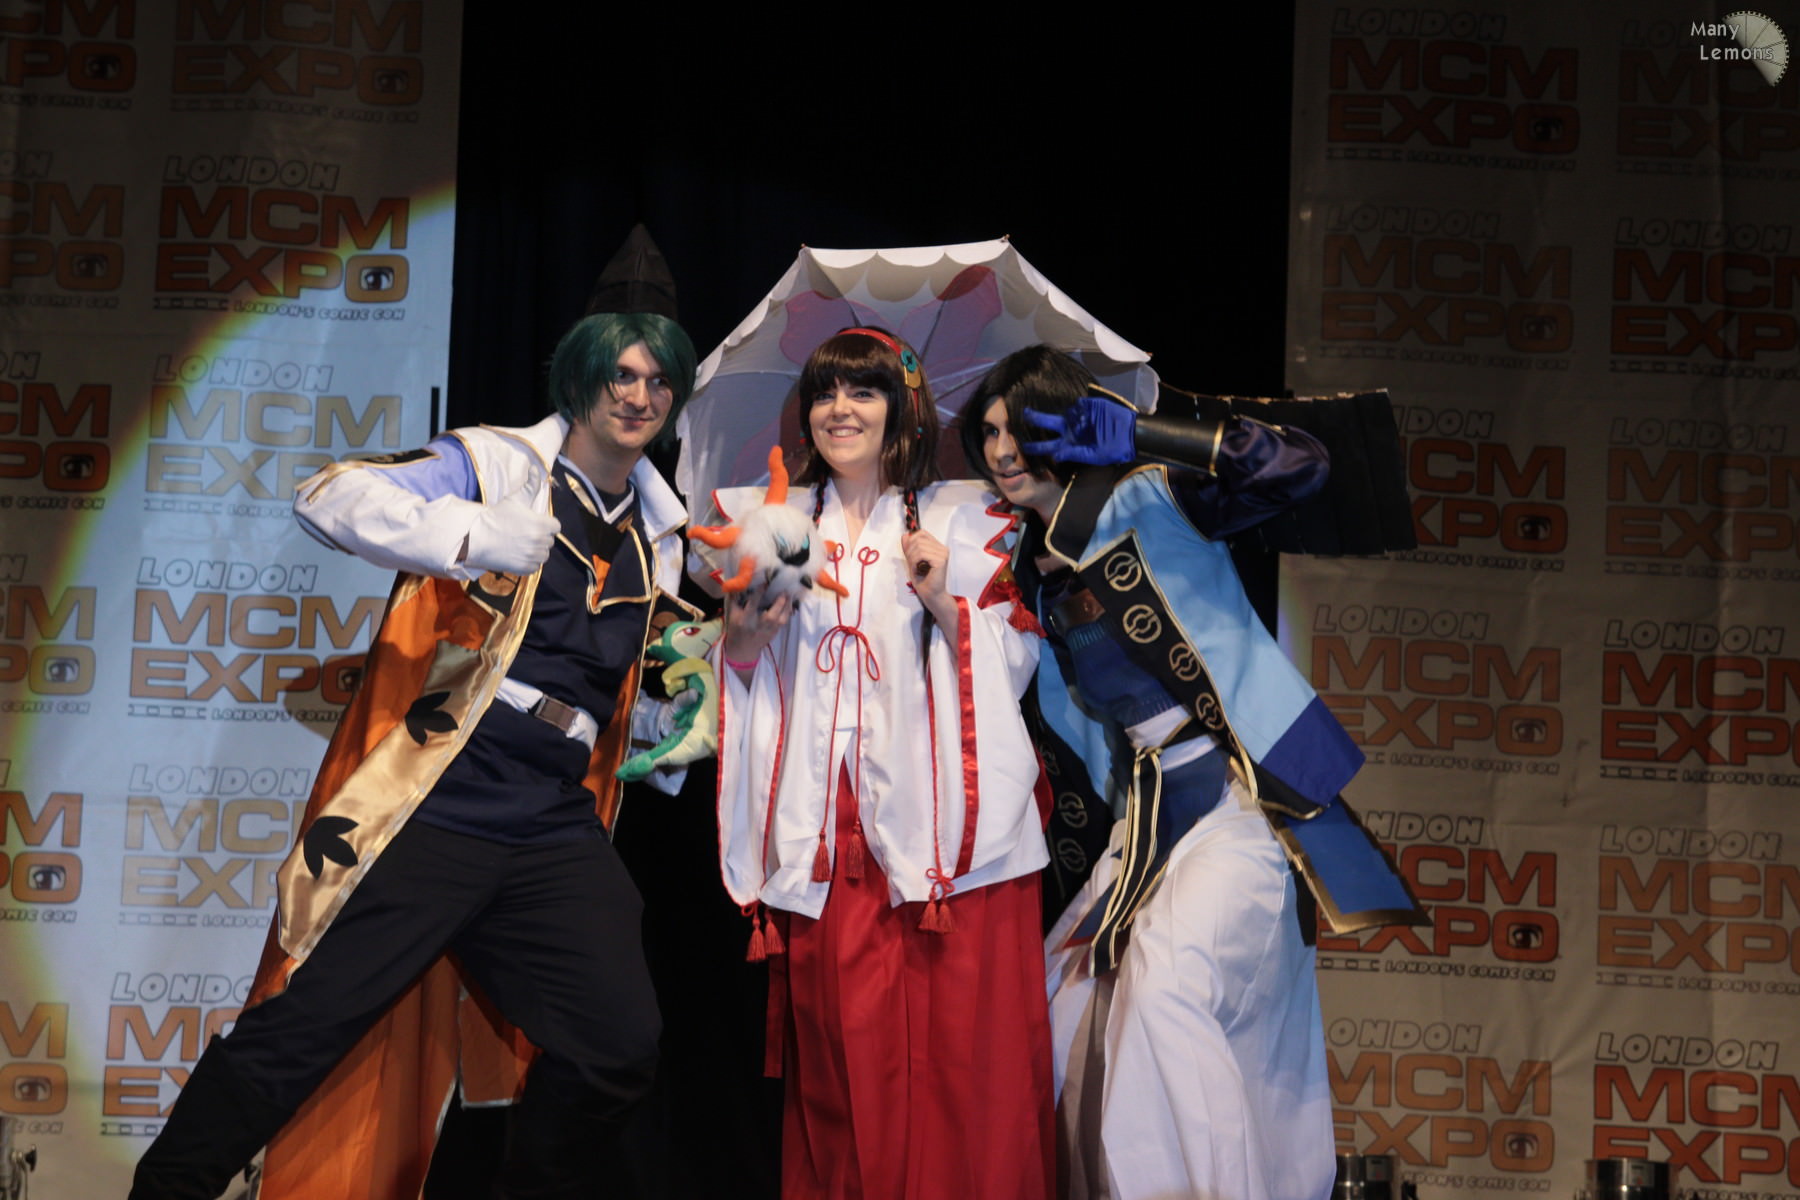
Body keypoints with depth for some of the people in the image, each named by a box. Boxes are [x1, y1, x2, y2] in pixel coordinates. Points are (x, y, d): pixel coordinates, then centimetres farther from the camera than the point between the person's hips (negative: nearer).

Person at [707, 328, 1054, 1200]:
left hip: (938, 823, -2)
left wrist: (946, 607, -9)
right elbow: (734, 667, 20)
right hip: (824, 827, 2)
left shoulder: (963, 520, 10)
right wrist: (747, 633, -1)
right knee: (838, 1054, -2)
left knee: (961, 1046, -8)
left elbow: (1016, 663, 5)